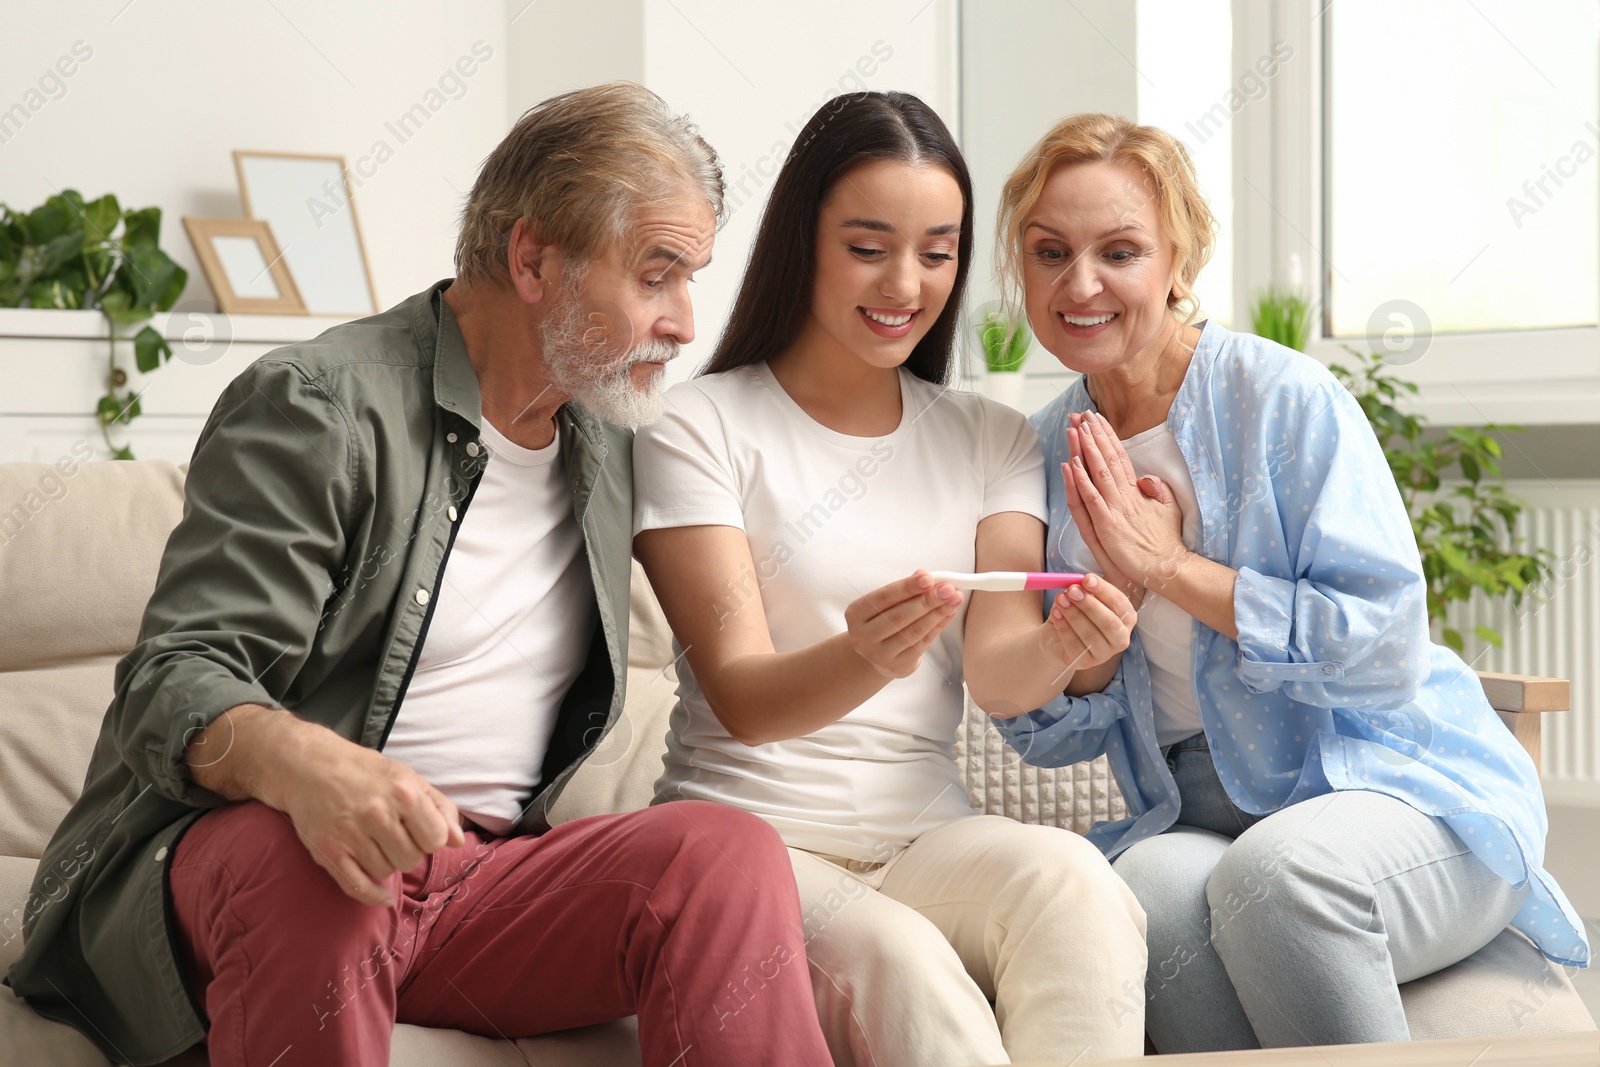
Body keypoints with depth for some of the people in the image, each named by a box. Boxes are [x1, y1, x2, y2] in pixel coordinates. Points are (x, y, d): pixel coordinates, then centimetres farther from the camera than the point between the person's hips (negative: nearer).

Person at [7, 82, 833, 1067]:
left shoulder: (609, 439, 16)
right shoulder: (319, 405, -7)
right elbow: (173, 685, -17)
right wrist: (304, 764, -38)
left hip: (481, 880, 5)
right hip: (242, 850, -5)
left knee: (730, 851, -24)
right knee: (308, 869, -41)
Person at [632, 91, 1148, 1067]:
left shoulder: (993, 440, 13)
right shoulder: (698, 427, 0)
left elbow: (995, 669, 0)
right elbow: (741, 697, -10)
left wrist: (1061, 647, -25)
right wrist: (865, 658, -33)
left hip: (926, 836, 3)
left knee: (1070, 878, -31)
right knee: (898, 961, -36)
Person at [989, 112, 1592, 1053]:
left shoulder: (1284, 397, -7)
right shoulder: (1049, 453, 9)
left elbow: (1390, 649, -15)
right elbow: (1047, 735, 10)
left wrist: (1169, 566, -15)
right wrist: (1108, 594, -9)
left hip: (1407, 791, -3)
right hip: (1198, 817, 3)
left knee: (1273, 869, -36)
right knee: (1152, 883, -32)